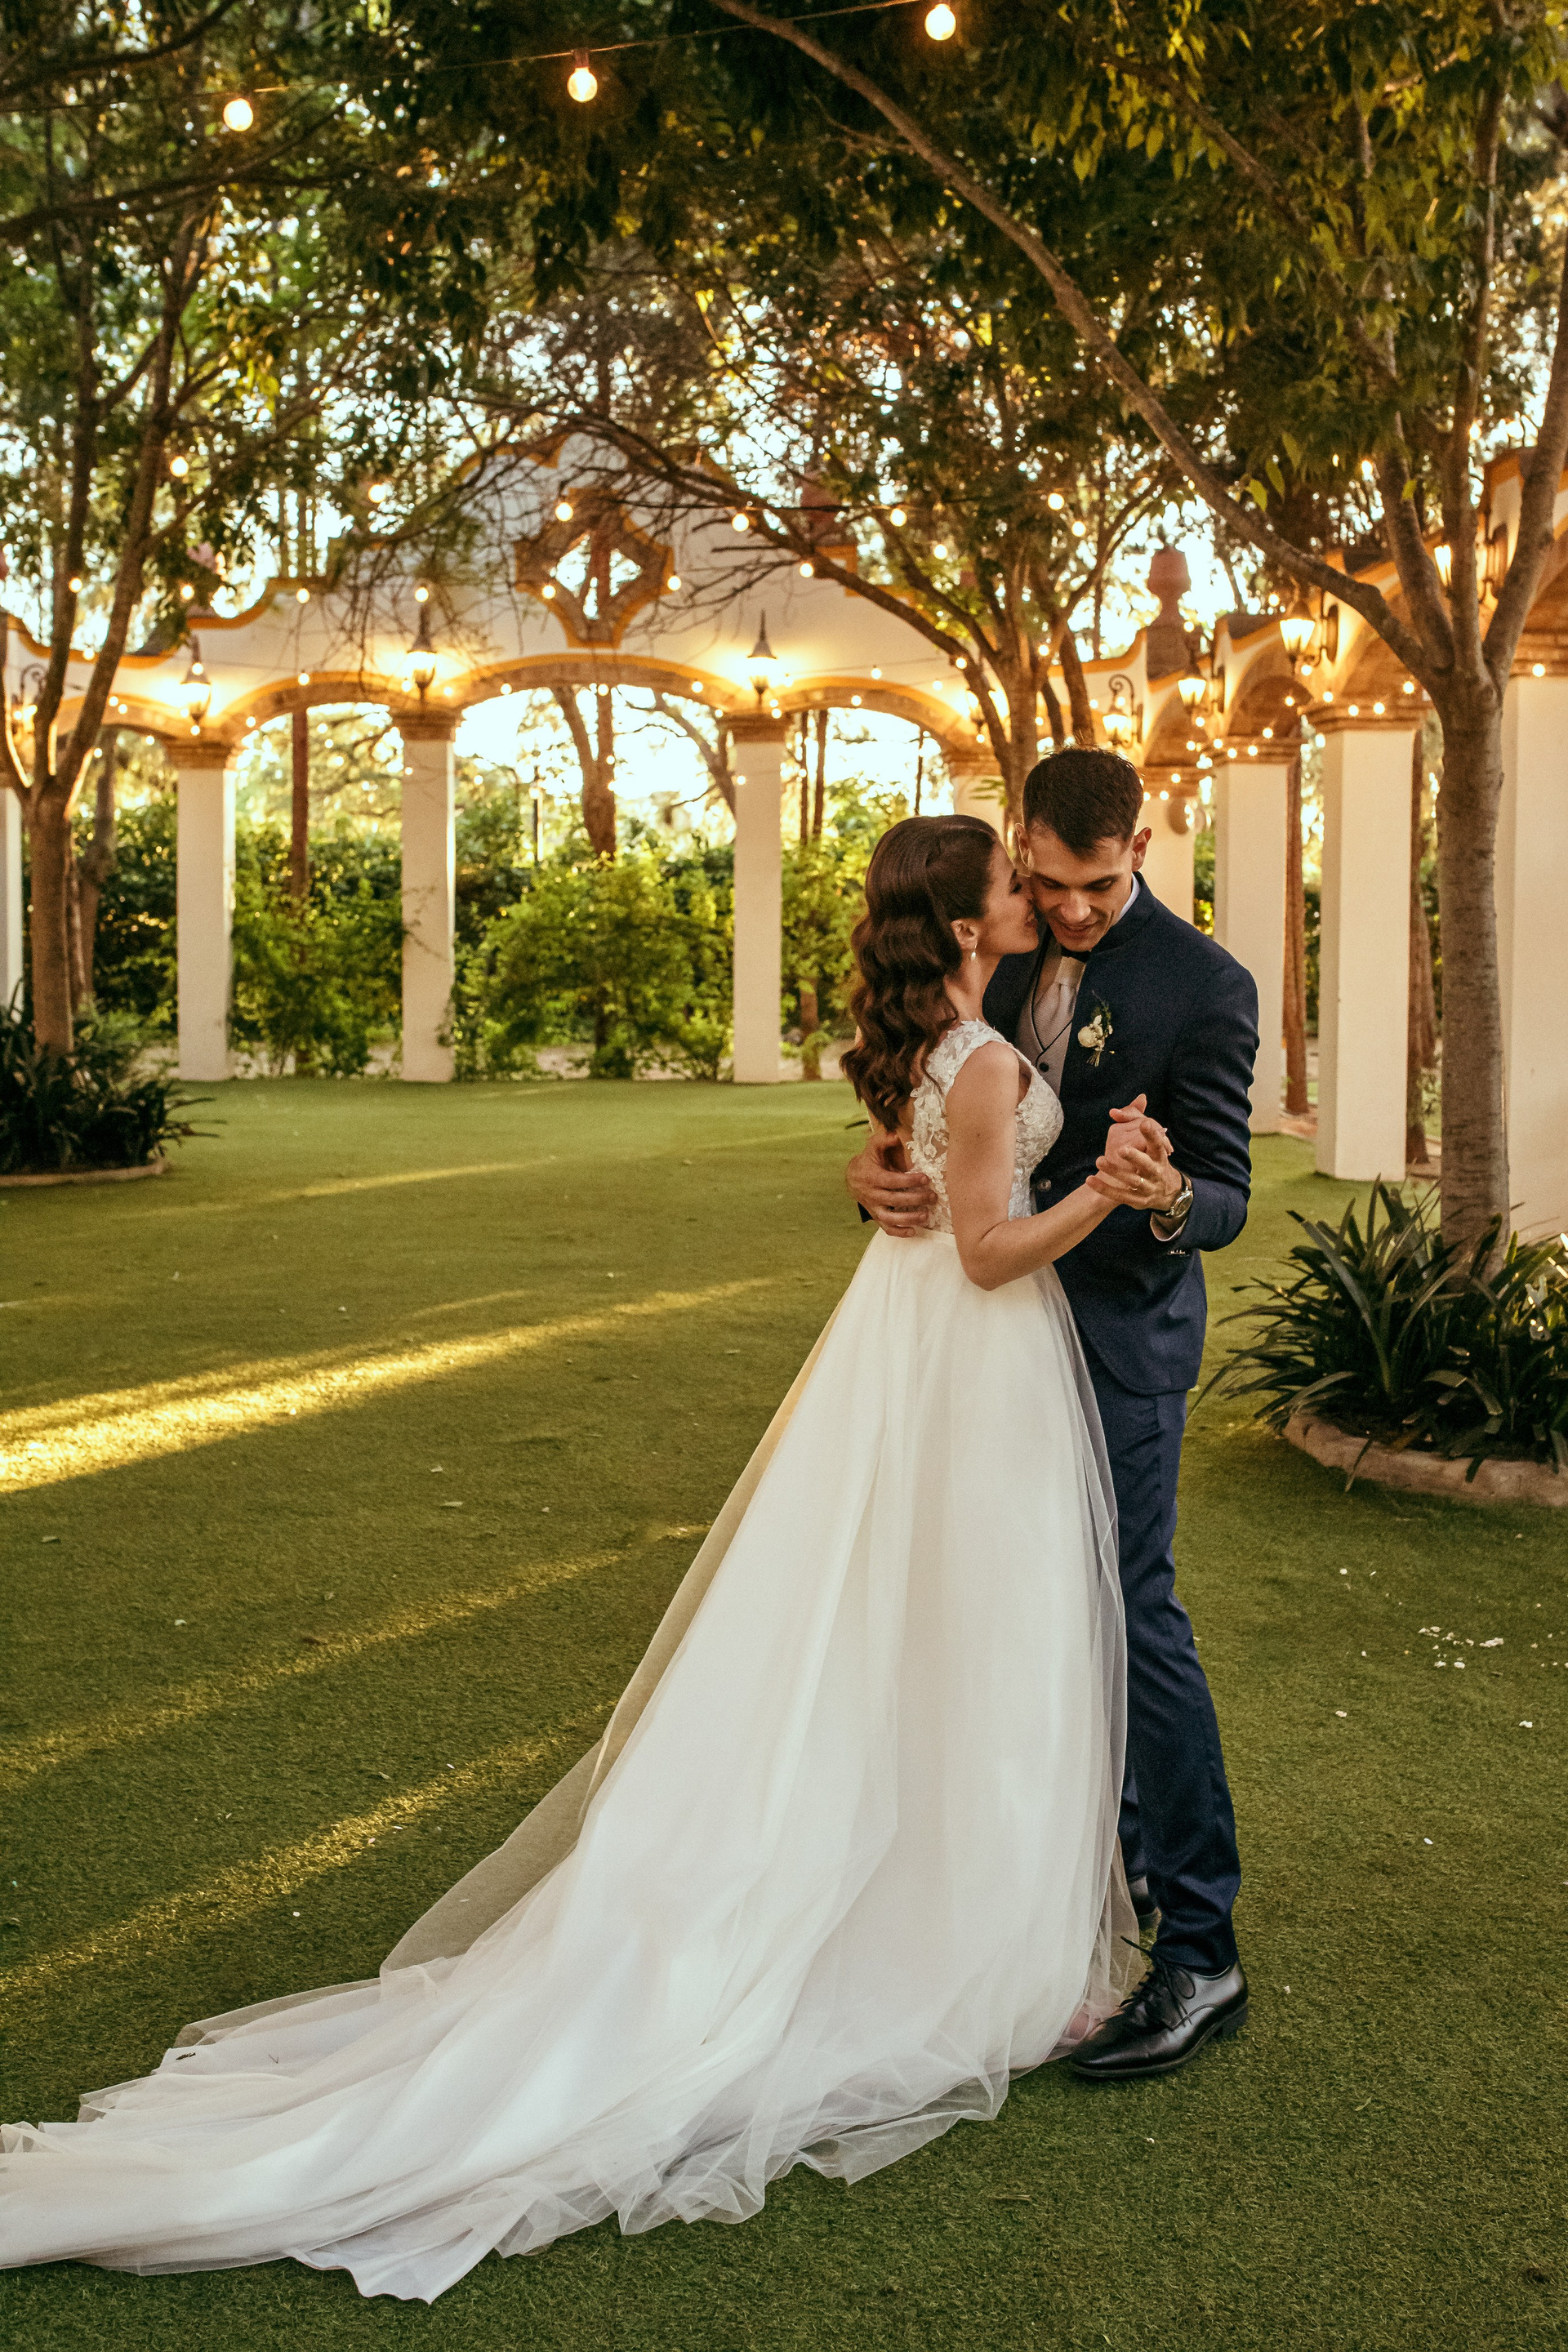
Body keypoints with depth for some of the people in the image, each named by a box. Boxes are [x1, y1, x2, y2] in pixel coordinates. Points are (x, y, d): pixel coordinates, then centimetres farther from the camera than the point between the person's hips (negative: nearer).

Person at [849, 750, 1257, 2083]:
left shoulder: (1204, 986, -14)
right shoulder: (1000, 953, 5)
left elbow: (1226, 1200, -15)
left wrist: (1167, 1196, -39)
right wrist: (877, 1167, -14)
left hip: (1121, 1335, -7)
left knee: (1132, 1612, -7)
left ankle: (1200, 1950, 4)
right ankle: (1112, 1842, 37)